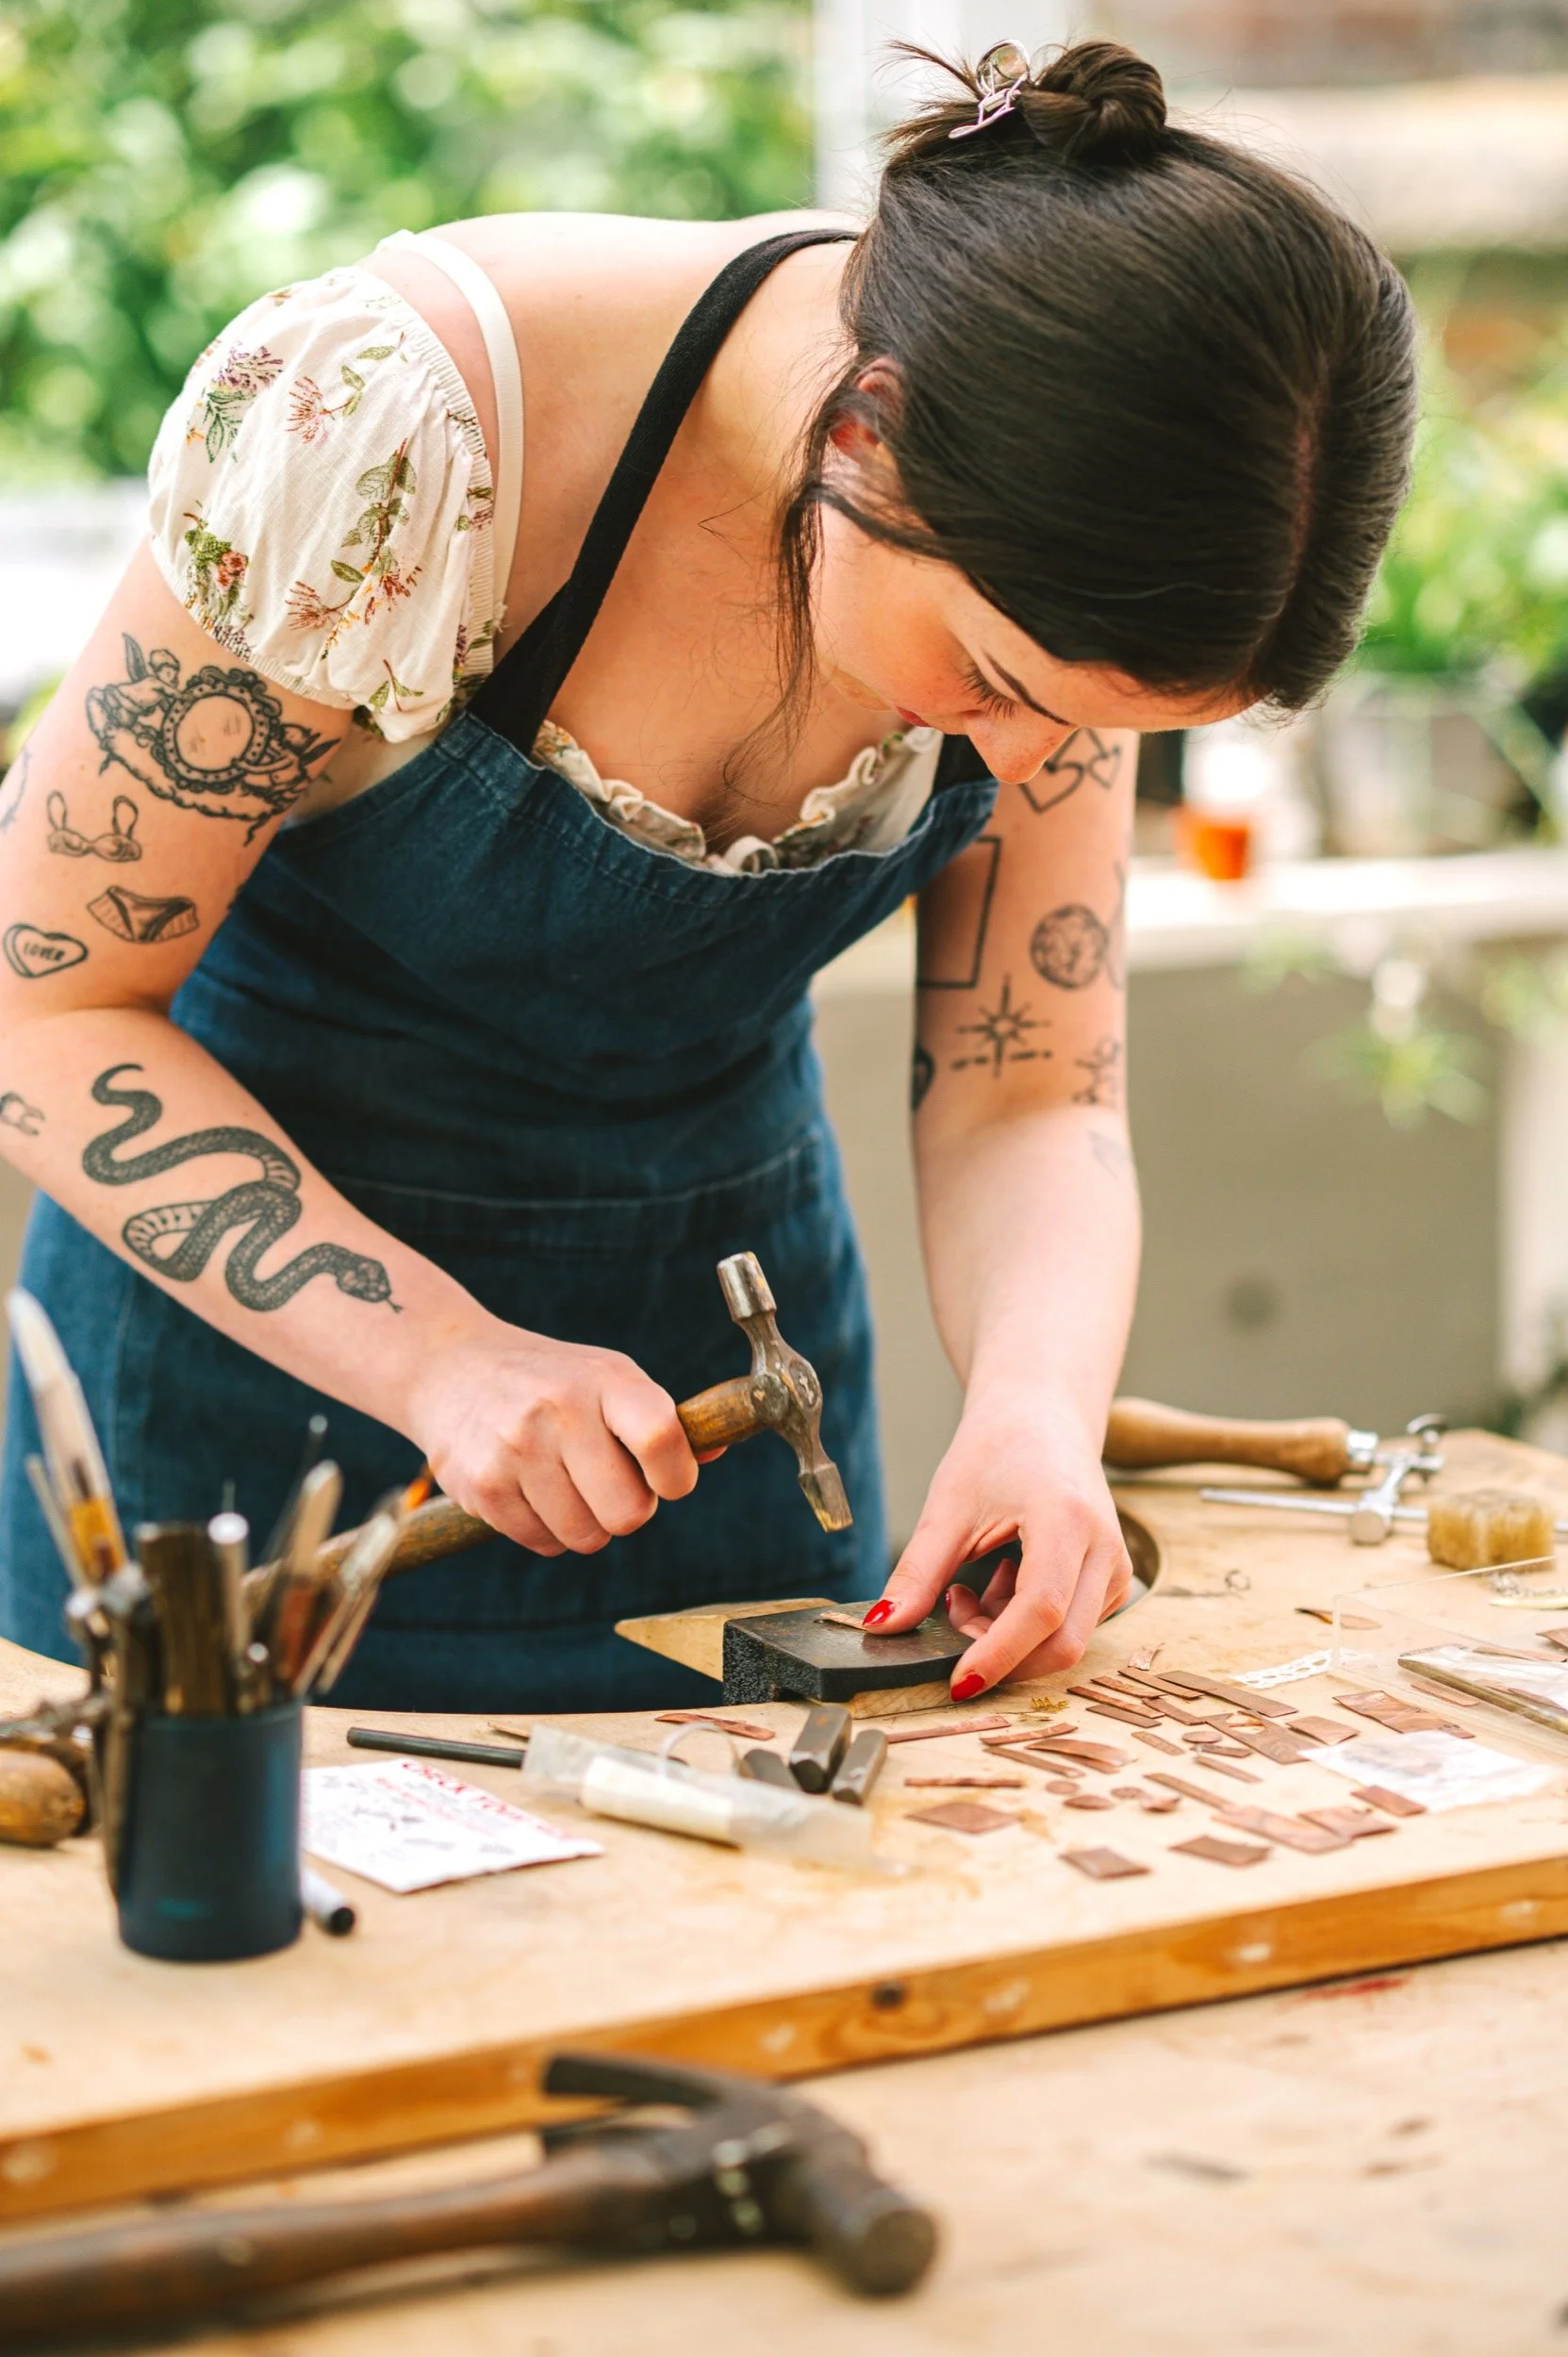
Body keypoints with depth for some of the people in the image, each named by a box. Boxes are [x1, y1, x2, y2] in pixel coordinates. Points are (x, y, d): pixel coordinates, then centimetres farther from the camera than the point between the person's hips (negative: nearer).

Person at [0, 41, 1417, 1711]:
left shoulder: (1049, 572, -15)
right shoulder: (383, 427, -30)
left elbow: (1028, 1103, -7)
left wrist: (1039, 1407, -27)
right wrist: (436, 1351, -32)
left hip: (726, 1321, 4)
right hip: (259, 1312, -4)